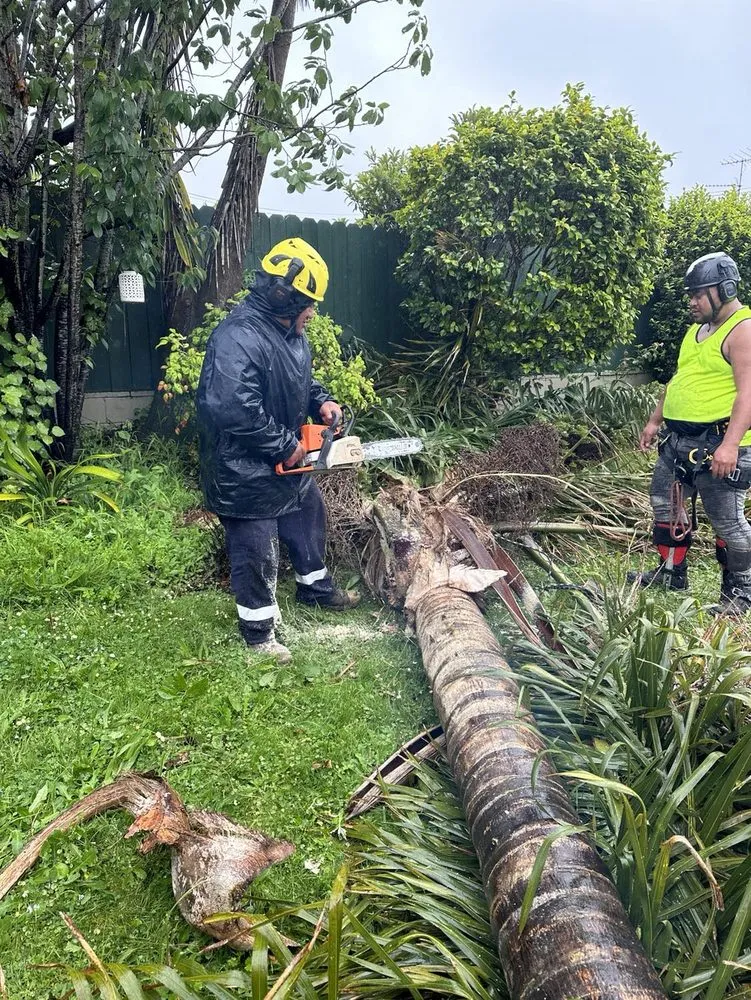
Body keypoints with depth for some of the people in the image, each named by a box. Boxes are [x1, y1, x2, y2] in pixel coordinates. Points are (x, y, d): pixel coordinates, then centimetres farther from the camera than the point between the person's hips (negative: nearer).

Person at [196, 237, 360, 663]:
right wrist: (286, 445, -25)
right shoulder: (238, 339, -29)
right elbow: (236, 410, -36)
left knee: (311, 517, 26)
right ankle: (258, 628, 24)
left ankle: (315, 585, 50)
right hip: (246, 472, -10)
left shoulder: (290, 331, 3)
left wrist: (322, 401, 1)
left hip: (290, 462, 10)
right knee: (257, 549, 4)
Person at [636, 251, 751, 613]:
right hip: (679, 439, 10)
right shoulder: (697, 329, 17)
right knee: (665, 503, 18)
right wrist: (655, 421, 22)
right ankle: (671, 573, 33)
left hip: (718, 445, -9)